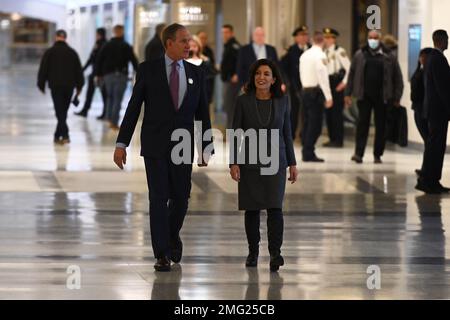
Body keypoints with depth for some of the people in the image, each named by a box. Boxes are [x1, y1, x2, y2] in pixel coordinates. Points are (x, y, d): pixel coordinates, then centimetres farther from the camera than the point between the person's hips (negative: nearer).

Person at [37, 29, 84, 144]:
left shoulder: (49, 52, -2)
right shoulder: (72, 52, 7)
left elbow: (43, 70, -1)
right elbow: (78, 70, 9)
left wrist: (41, 85, 8)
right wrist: (79, 86, 15)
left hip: (55, 86, -3)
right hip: (69, 86, 3)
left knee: (60, 112, -6)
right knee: (63, 111, 13)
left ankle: (65, 135, -20)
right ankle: (58, 135, 20)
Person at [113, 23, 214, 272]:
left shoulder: (196, 73, 5)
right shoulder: (148, 69, -2)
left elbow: (202, 113, 8)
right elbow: (133, 107, -2)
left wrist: (206, 148, 2)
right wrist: (121, 144, -6)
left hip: (183, 146, 3)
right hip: (155, 146, -3)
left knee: (181, 198, 5)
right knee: (159, 198, -5)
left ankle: (172, 235, 34)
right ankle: (162, 254, 0)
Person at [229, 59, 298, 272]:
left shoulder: (282, 101, 3)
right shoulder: (243, 101, -2)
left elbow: (287, 133, 8)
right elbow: (236, 133, -2)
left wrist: (292, 163, 6)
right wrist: (234, 163, -9)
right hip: (250, 162, 0)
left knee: (274, 207, -12)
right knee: (252, 209, 6)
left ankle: (275, 253, -17)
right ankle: (253, 252, 19)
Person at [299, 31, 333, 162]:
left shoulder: (304, 55, 11)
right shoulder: (320, 56, -12)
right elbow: (323, 77, -17)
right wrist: (328, 97, -16)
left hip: (305, 90, 8)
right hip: (316, 91, -8)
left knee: (308, 122, 12)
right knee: (315, 123, -5)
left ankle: (306, 152, 13)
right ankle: (309, 153, -7)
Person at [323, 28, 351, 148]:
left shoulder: (339, 51, -10)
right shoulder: (325, 52, 14)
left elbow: (349, 68, -13)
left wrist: (344, 82, -13)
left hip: (337, 84, -8)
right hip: (327, 82, 8)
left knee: (337, 111, -7)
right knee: (328, 111, 9)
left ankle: (338, 140, -3)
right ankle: (332, 139, 17)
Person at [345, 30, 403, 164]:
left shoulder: (389, 57, 2)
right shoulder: (360, 55, 6)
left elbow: (397, 78, 4)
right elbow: (352, 75, 9)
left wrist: (397, 98, 0)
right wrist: (348, 93, 5)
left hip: (382, 97, 0)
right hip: (364, 96, 0)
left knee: (381, 125, 4)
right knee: (363, 123, -4)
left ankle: (378, 154, 13)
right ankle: (359, 153, -4)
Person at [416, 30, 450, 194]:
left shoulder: (432, 58, 15)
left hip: (433, 107, 10)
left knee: (434, 146, 12)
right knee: (435, 146, -7)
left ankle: (431, 181, 15)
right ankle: (427, 181, -6)